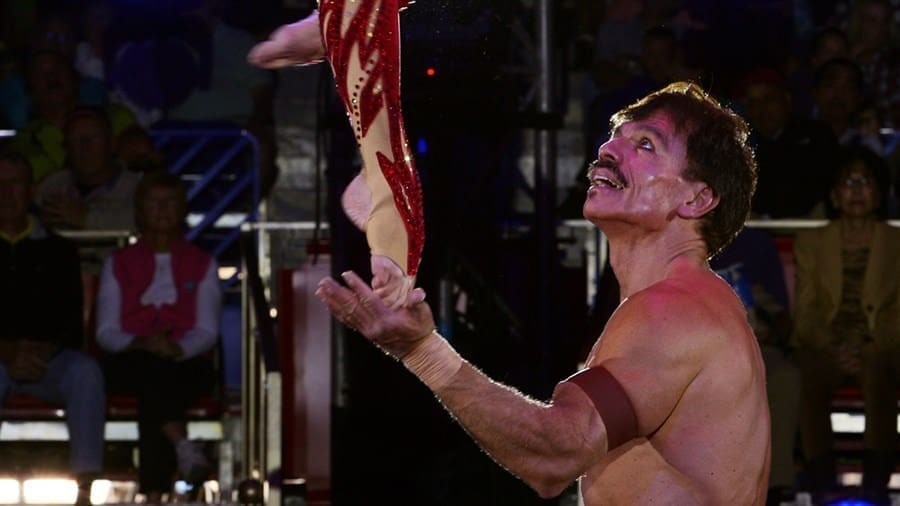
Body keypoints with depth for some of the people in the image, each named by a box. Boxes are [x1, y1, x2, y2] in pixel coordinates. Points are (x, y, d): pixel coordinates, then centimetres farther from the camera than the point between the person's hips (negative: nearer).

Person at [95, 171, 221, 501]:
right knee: (149, 370, -40)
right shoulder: (119, 264, 20)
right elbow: (106, 332, 7)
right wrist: (141, 344, -17)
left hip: (186, 362, 0)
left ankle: (153, 493, -50)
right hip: (130, 363, 1)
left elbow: (208, 332, 5)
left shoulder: (201, 264, 19)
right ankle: (182, 444, -56)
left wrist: (176, 348, -20)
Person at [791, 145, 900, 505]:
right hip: (824, 346, 1)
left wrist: (871, 351, -14)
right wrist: (832, 349, -12)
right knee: (809, 380, -34)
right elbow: (805, 312, 7)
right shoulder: (811, 243, 15)